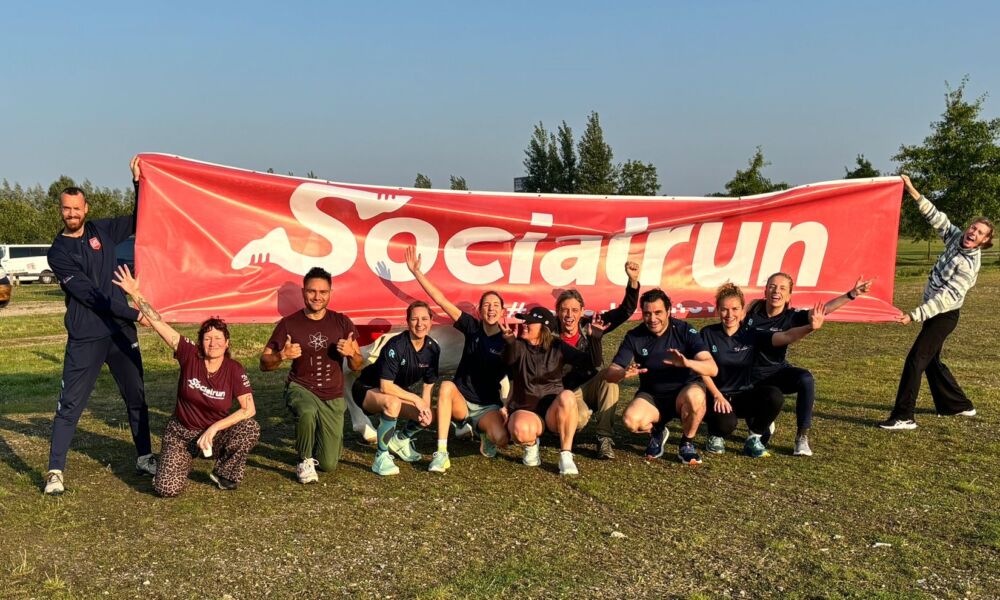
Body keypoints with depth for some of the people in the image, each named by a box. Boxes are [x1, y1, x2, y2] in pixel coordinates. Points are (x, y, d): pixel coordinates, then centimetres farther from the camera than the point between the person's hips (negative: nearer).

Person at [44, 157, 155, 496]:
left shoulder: (102, 231, 7)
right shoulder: (58, 252, -5)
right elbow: (89, 293, -14)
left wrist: (138, 181, -2)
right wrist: (133, 313, -20)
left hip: (121, 331, 4)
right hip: (85, 338, -4)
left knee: (136, 397, 10)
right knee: (71, 404, -2)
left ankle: (144, 458, 23)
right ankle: (55, 471, 7)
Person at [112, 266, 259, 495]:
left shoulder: (234, 370, -14)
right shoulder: (190, 355, -15)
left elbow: (249, 409, -18)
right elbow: (158, 323, -20)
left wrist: (214, 428, -23)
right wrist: (135, 294, -27)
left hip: (216, 432, 0)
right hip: (181, 433, 0)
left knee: (251, 428, -29)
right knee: (167, 488, -18)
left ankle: (224, 473, 0)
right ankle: (181, 461, 21)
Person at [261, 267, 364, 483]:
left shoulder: (342, 322, -3)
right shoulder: (288, 324, -7)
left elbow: (357, 366, 0)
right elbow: (264, 364, -4)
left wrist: (351, 353, -23)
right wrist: (282, 355, -25)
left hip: (333, 398, 2)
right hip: (301, 389, -2)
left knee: (329, 465, 3)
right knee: (308, 412, -40)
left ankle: (320, 439, 39)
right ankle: (305, 462, -12)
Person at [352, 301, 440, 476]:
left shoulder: (433, 349, -11)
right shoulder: (396, 346, -30)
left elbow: (429, 384, -3)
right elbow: (386, 386, -32)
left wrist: (425, 406, -21)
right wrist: (415, 399, -27)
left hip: (398, 391, 7)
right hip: (367, 389, -7)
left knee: (427, 417, -10)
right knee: (392, 403, -39)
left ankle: (400, 440, 23)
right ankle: (381, 458, -24)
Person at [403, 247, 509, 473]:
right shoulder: (472, 328, -3)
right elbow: (441, 300, -7)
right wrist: (416, 271, -10)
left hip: (489, 406, -1)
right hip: (462, 401, 1)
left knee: (501, 439, -32)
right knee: (447, 386, -33)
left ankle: (486, 434, 9)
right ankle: (441, 453, -32)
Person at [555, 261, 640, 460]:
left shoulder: (589, 326, -5)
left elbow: (625, 311, -10)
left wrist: (633, 281, -22)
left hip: (588, 388, 4)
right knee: (579, 418, -35)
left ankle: (605, 438, -22)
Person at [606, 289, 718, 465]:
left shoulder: (685, 331, -12)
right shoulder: (634, 337, -8)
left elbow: (712, 368, -23)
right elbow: (610, 373, -13)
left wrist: (687, 363, -44)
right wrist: (624, 373, -37)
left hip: (682, 392, -1)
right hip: (651, 397, 1)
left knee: (695, 395, -37)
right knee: (631, 420, -30)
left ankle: (687, 443, -7)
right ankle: (656, 432, 8)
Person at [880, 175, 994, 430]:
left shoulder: (969, 265, -23)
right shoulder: (957, 237, -2)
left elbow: (947, 297, -28)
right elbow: (937, 217, 4)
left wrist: (914, 315, -33)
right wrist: (913, 192, -6)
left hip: (944, 315, -9)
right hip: (933, 311, 9)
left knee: (915, 360, -12)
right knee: (931, 361, 18)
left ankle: (903, 417, -10)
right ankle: (959, 405, 34)